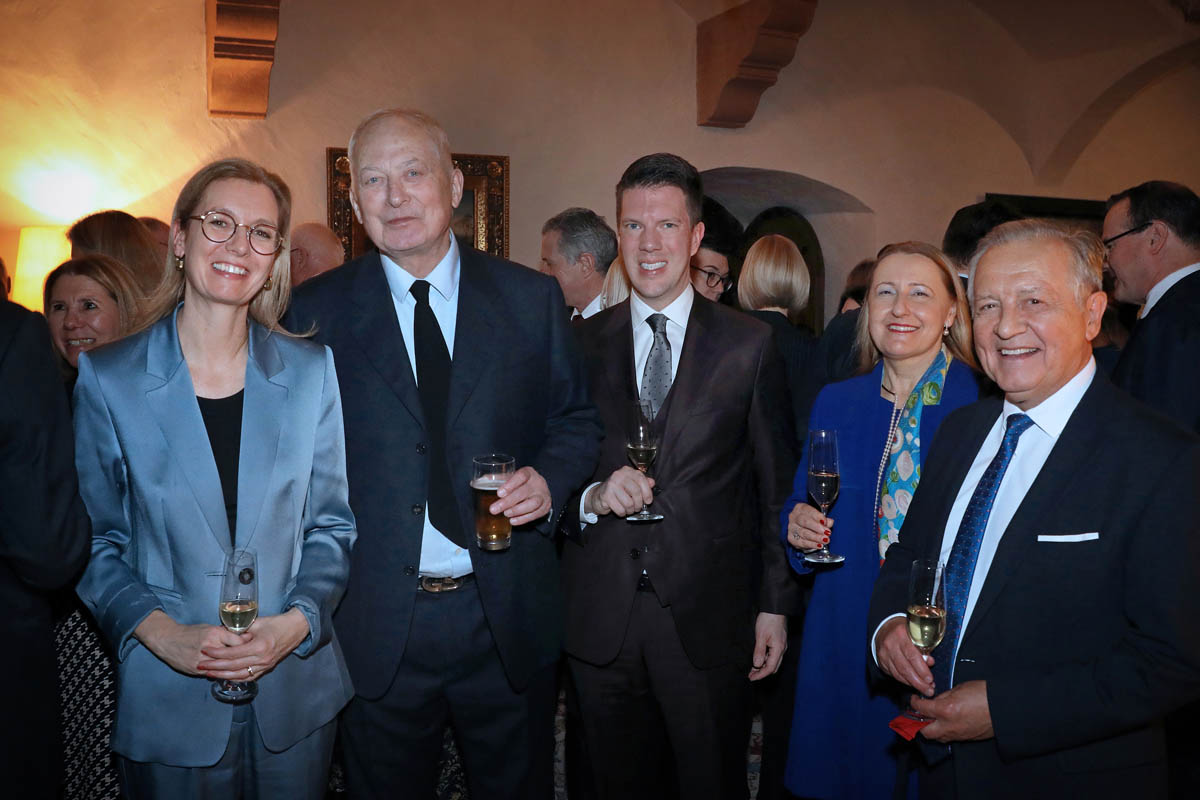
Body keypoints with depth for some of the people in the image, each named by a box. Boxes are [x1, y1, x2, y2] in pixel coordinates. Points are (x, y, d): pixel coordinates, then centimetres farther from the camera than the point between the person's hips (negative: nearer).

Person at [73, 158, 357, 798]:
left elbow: (331, 524, 3)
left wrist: (297, 621, -12)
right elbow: (95, 541, 0)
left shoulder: (312, 370, -1)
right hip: (167, 695, -1)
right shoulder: (106, 377, -4)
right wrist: (159, 632, -14)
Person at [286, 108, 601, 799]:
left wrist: (550, 480, -15)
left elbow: (577, 421, 6)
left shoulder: (533, 298, 0)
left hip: (511, 619, 1)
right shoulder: (316, 311, -1)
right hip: (375, 628, 0)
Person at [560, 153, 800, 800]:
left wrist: (777, 603, 0)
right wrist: (590, 496, -15)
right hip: (599, 618, 2)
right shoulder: (581, 344, 5)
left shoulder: (749, 345, 0)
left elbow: (775, 485, 2)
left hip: (707, 618, -1)